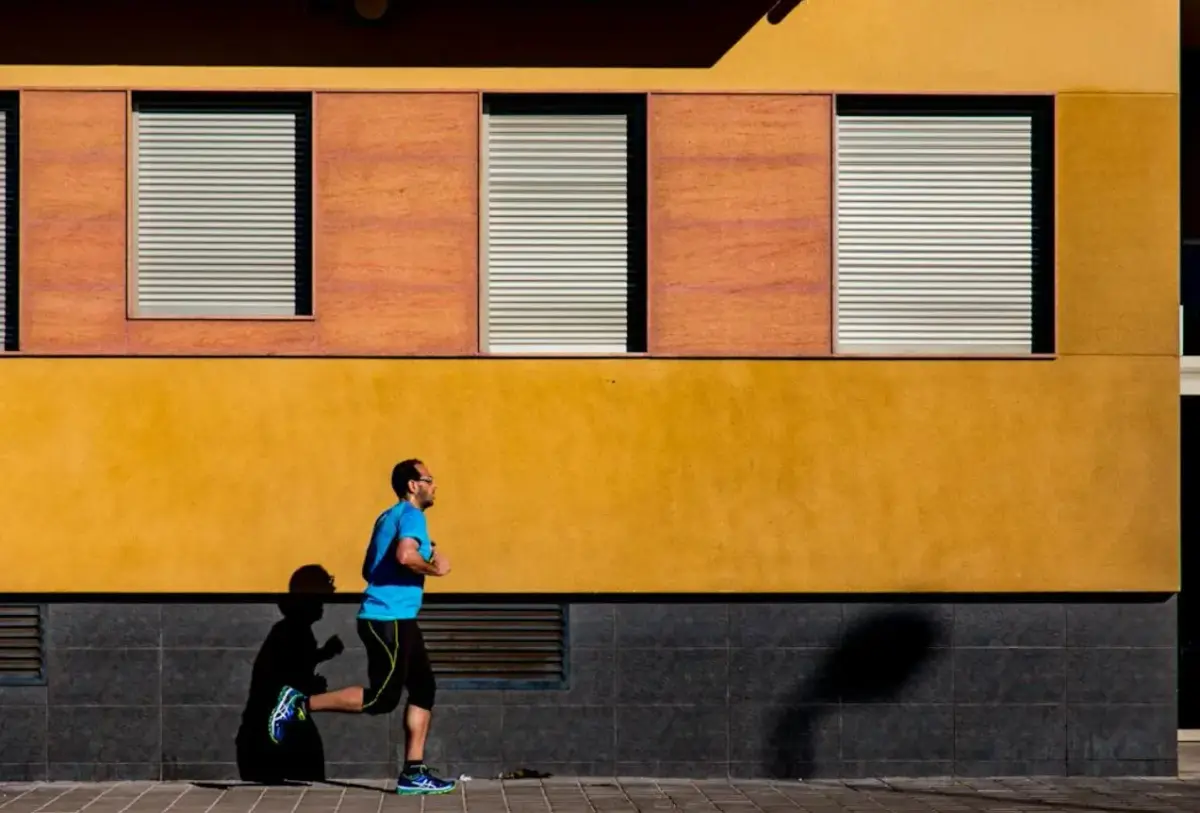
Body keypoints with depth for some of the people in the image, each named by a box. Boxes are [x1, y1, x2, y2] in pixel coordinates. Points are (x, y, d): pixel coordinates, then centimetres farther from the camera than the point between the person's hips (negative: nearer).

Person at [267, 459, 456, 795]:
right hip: (389, 619, -10)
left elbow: (369, 569, 26)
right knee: (382, 698, -9)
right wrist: (435, 568, -14)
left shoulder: (388, 517, 20)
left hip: (397, 620, 10)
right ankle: (300, 704, -4)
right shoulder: (410, 515, -11)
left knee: (423, 690, 8)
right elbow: (406, 555, -31)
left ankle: (413, 773, 6)